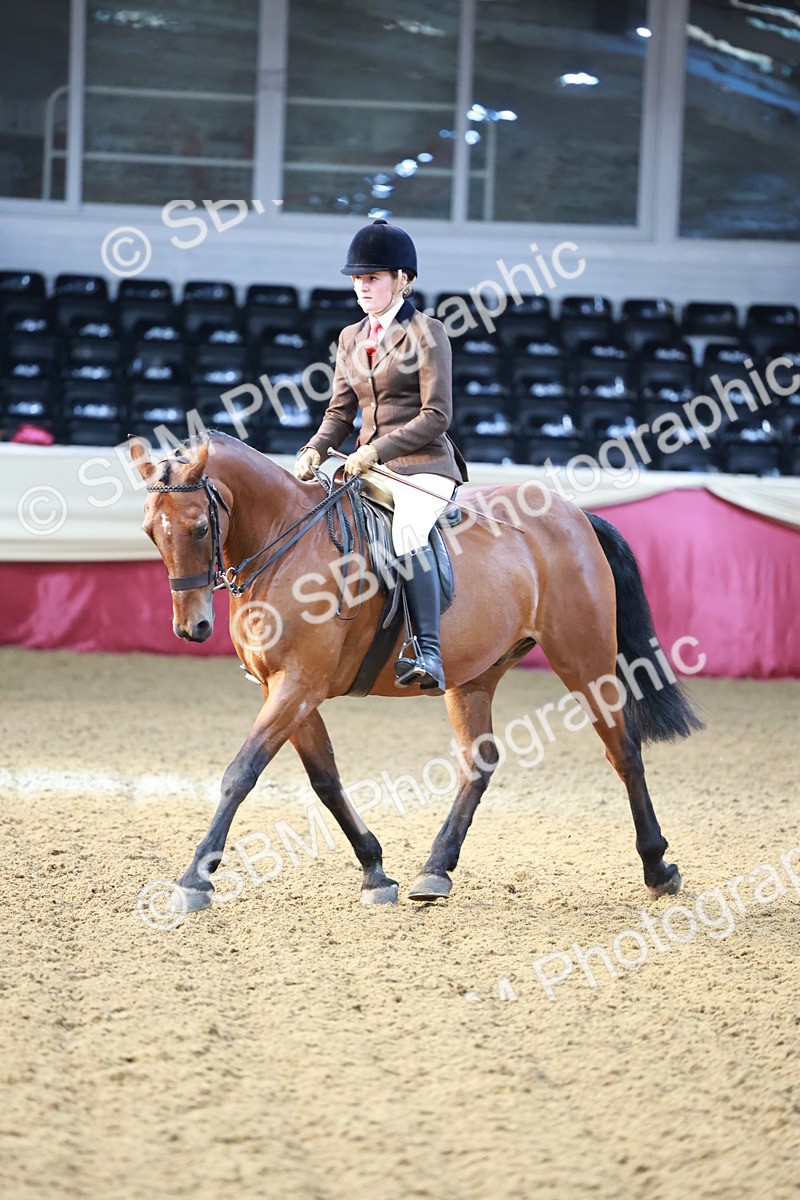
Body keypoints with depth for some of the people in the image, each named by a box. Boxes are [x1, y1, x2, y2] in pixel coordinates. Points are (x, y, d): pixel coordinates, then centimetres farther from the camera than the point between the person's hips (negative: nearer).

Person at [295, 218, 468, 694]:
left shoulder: (427, 332, -4)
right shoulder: (351, 338, 16)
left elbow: (437, 416, -11)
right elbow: (341, 412, 17)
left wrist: (378, 450, -20)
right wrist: (314, 451, -4)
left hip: (423, 467, -8)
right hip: (371, 470, 8)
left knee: (408, 536, -35)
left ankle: (430, 655, -42)